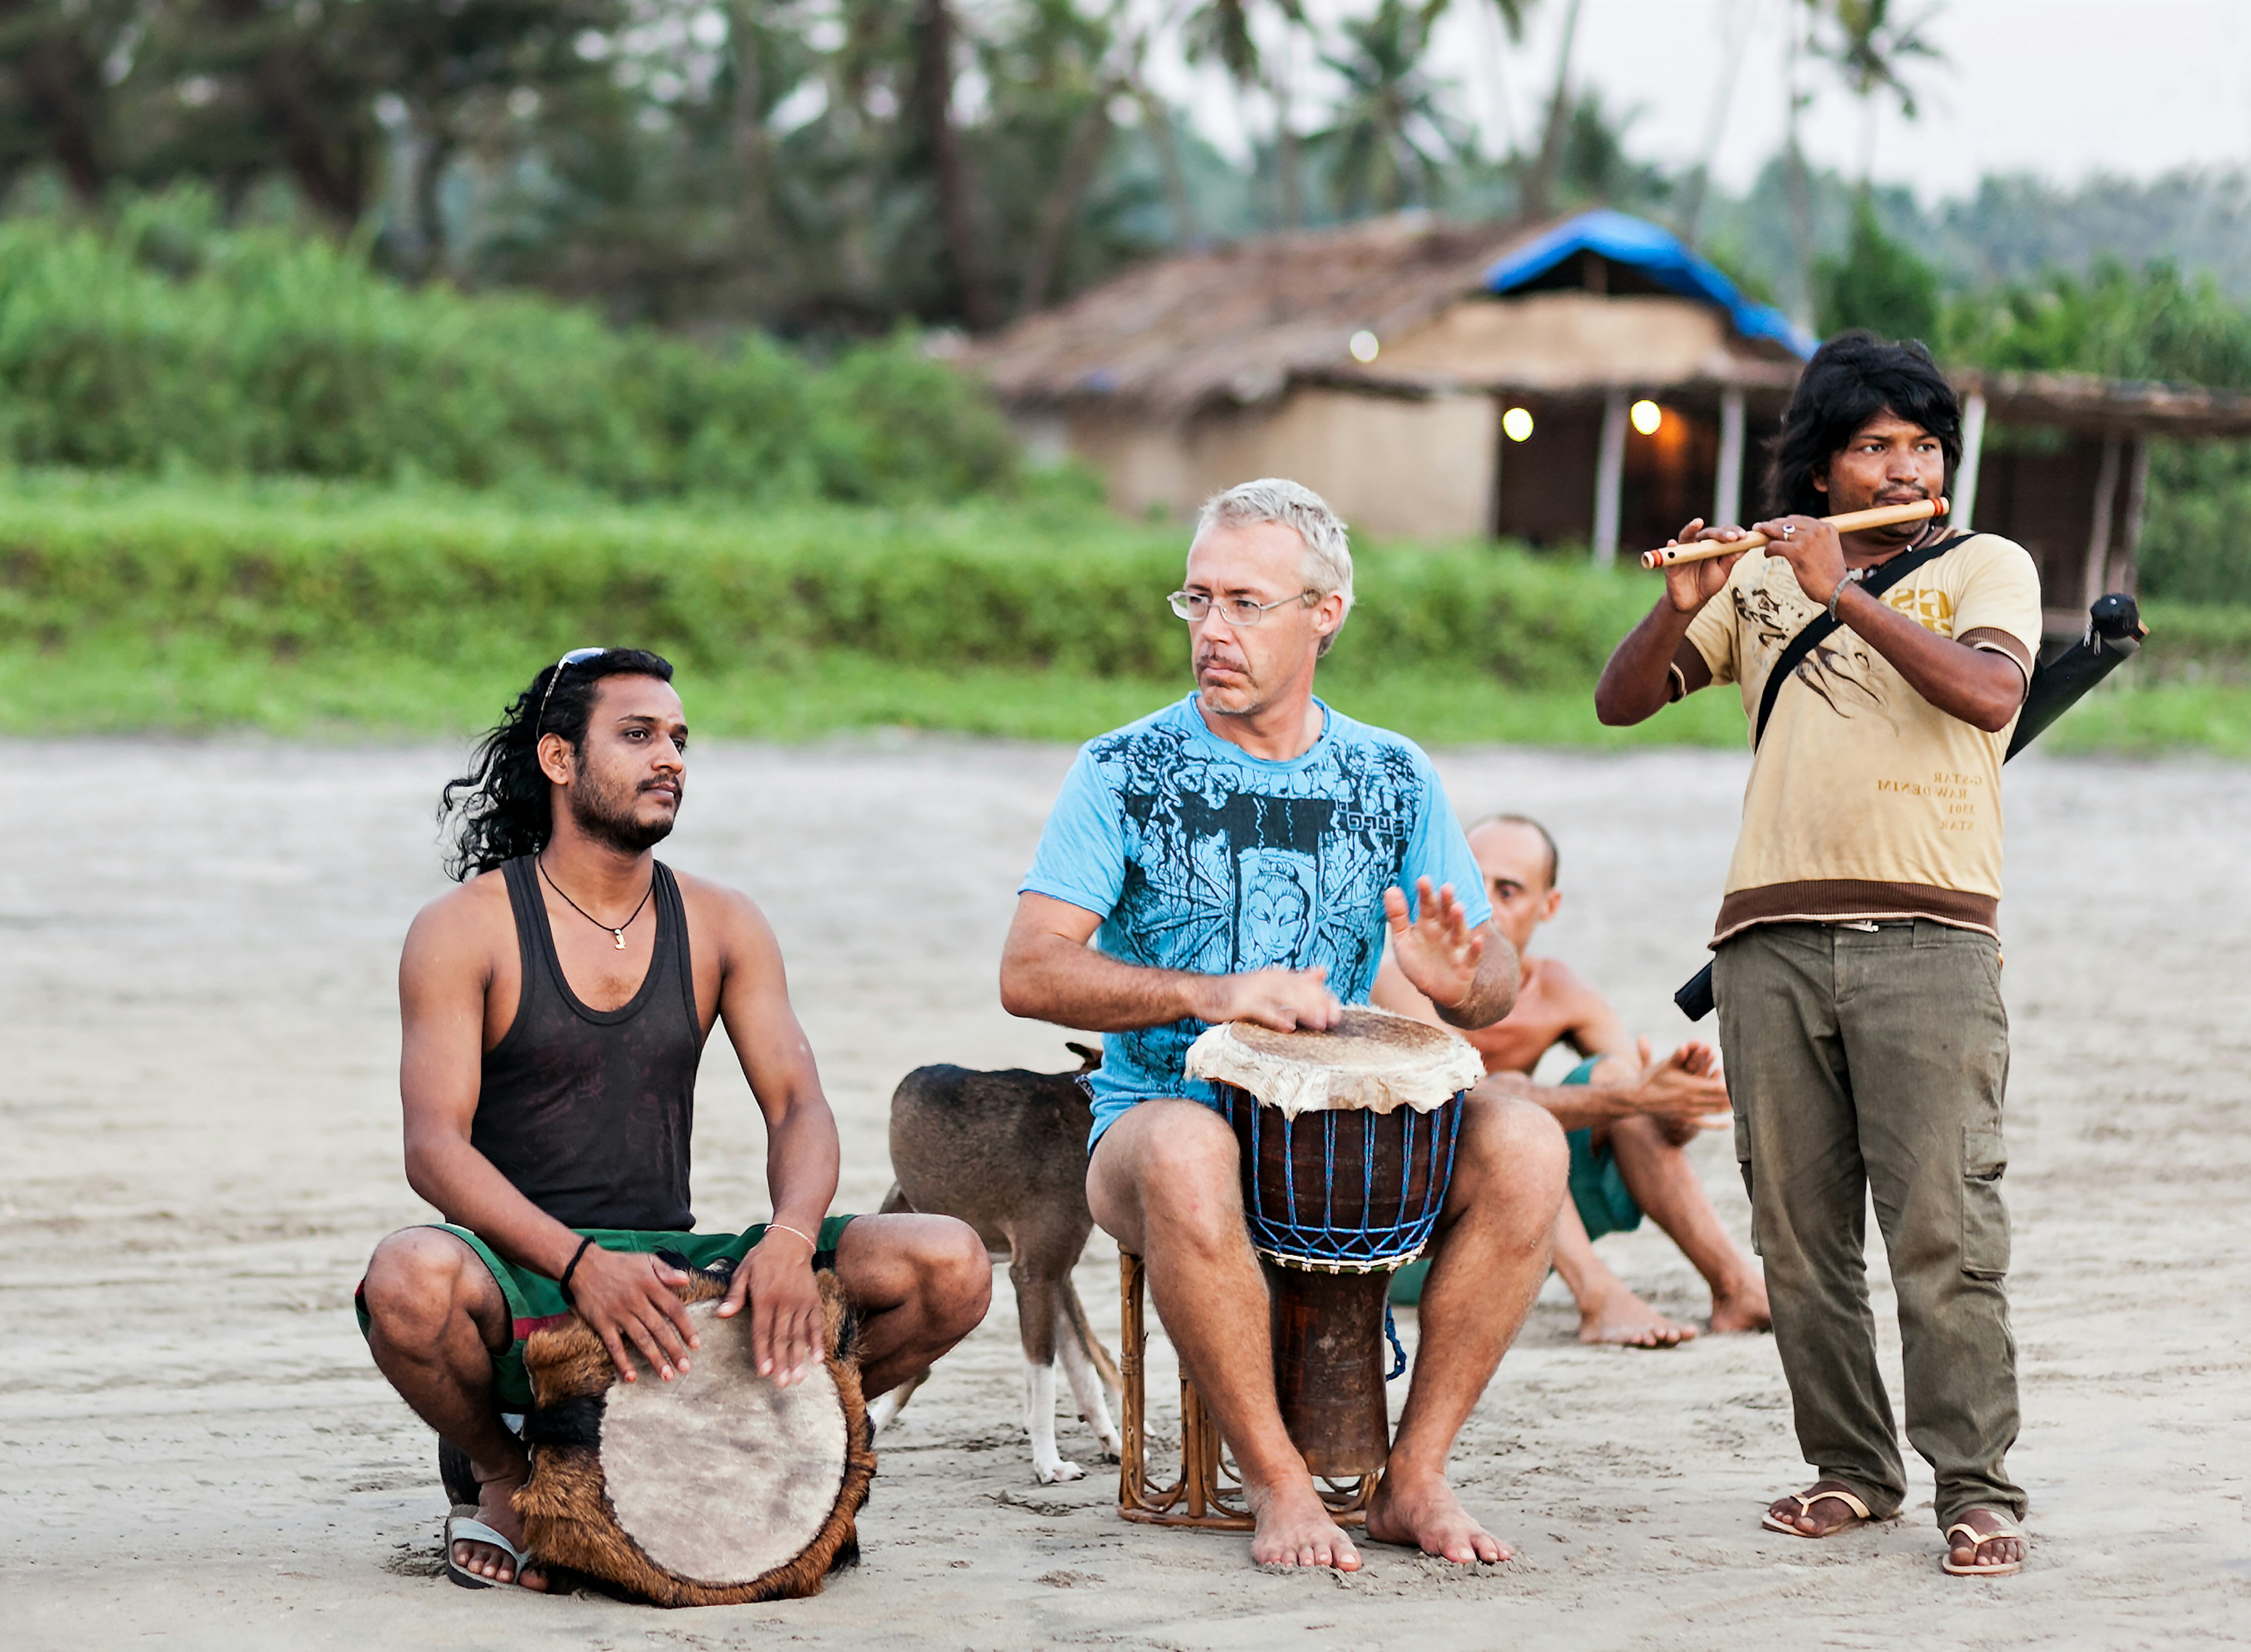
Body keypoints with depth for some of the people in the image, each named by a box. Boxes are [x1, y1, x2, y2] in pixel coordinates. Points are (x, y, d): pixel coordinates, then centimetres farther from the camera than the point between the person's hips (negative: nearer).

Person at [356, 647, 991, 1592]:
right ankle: (506, 1476, -6)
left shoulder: (720, 927, 10)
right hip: (523, 1278, -3)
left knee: (950, 1270, -17)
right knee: (411, 1280, -41)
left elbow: (798, 1104, 1)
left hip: (677, 1273, 3)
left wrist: (790, 1239, -23)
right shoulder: (466, 930, -3)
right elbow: (435, 1147, -13)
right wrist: (582, 1264, -30)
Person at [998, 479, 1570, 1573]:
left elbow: (1497, 984, 8)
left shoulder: (1392, 780, 9)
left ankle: (1414, 1478, -15)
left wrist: (1460, 981, -18)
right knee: (1188, 1154, -39)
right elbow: (1029, 972, -10)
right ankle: (1279, 1486, -25)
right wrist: (1216, 994, -23)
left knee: (1522, 1144, -25)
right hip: (1161, 1109, -3)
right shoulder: (1126, 772, -1)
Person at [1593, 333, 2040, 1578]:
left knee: (1943, 1227, -10)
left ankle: (1978, 1488, -5)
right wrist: (1682, 608, -6)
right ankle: (1850, 1468, 14)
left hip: (1928, 932, -3)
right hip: (1772, 939, 3)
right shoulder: (1765, 581, 17)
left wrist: (1845, 592, -13)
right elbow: (1620, 703, 13)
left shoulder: (1986, 567, 9)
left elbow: (1991, 692, -11)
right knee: (1798, 1230, 4)